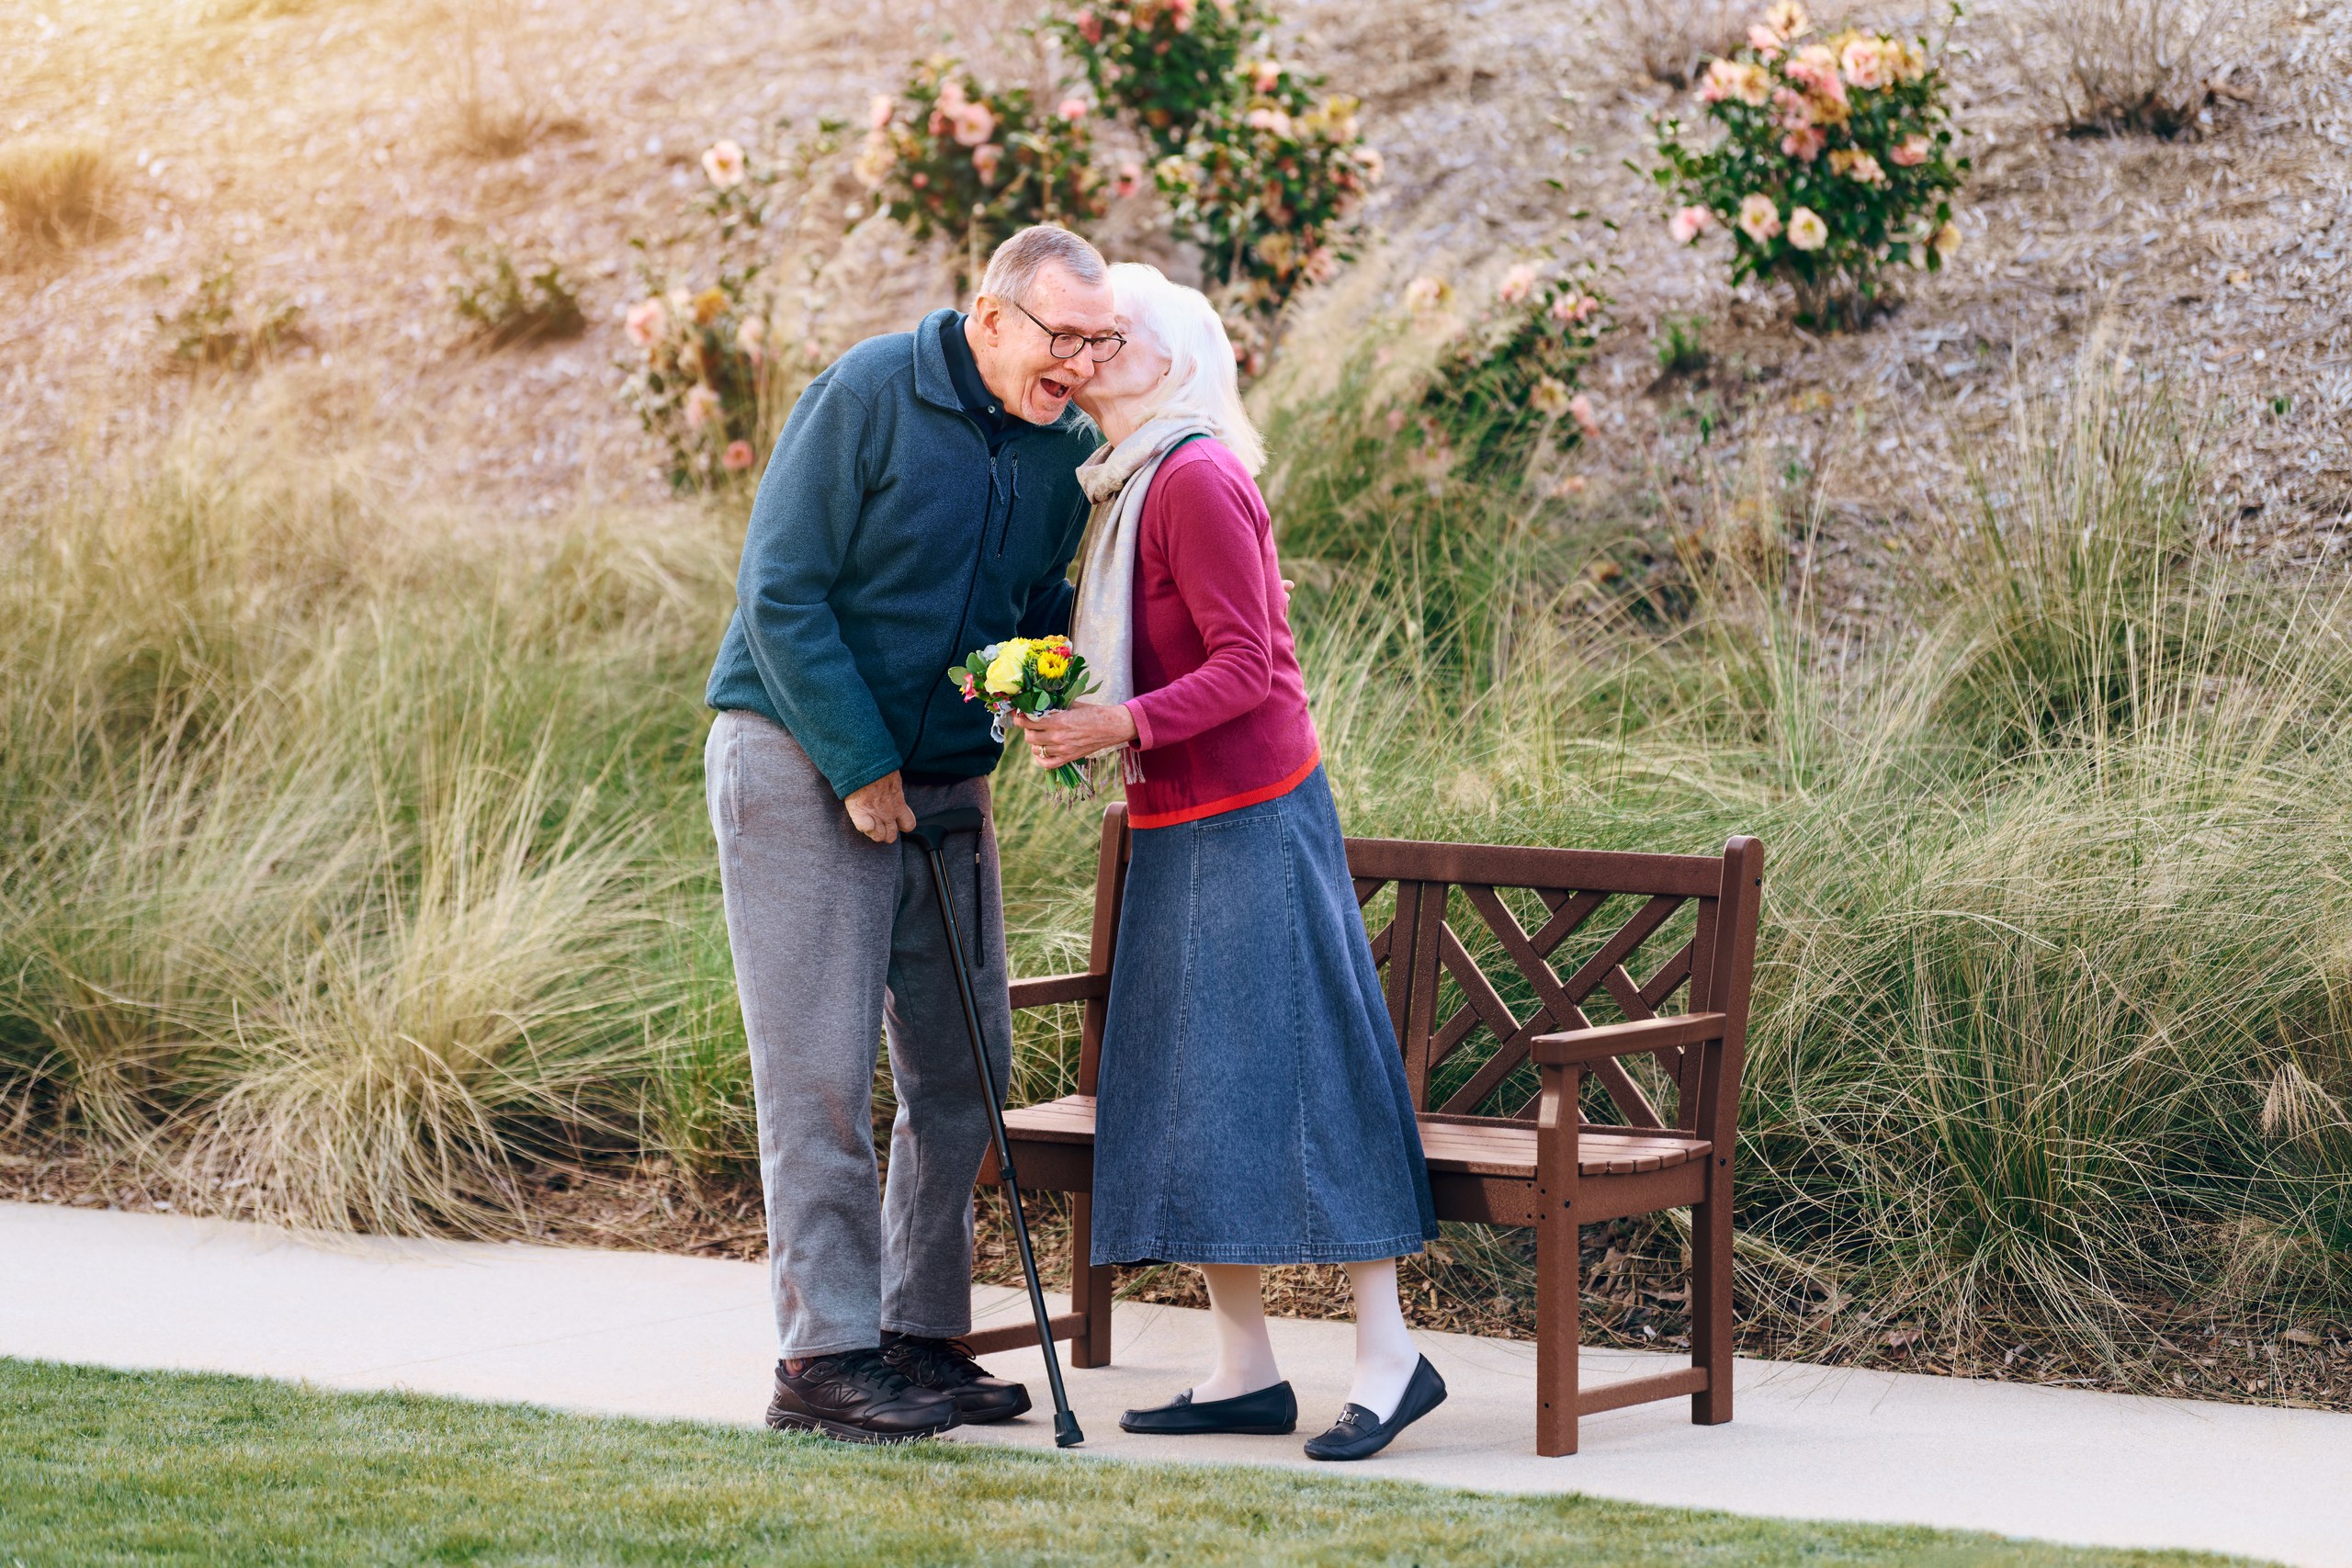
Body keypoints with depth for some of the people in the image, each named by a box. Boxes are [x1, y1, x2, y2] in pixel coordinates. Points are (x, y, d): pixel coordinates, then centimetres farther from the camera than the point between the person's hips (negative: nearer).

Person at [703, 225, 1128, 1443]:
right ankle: (825, 1356, -3)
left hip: (945, 782, 7)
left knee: (963, 1068, 7)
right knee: (823, 1070, -7)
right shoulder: (869, 394, -14)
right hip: (800, 760, -7)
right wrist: (860, 766, -17)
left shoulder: (1066, 444, 4)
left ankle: (923, 1335, 17)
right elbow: (782, 590, -16)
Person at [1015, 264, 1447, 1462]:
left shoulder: (1196, 479, -13)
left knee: (1291, 1068, -8)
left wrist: (1122, 725, -26)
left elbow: (1245, 667, -17)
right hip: (1176, 826, 9)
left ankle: (1387, 1352, -3)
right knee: (1182, 1089, 7)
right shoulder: (1125, 487, 14)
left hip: (1250, 818, -9)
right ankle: (1244, 1368, 11)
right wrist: (1059, 718, 5)